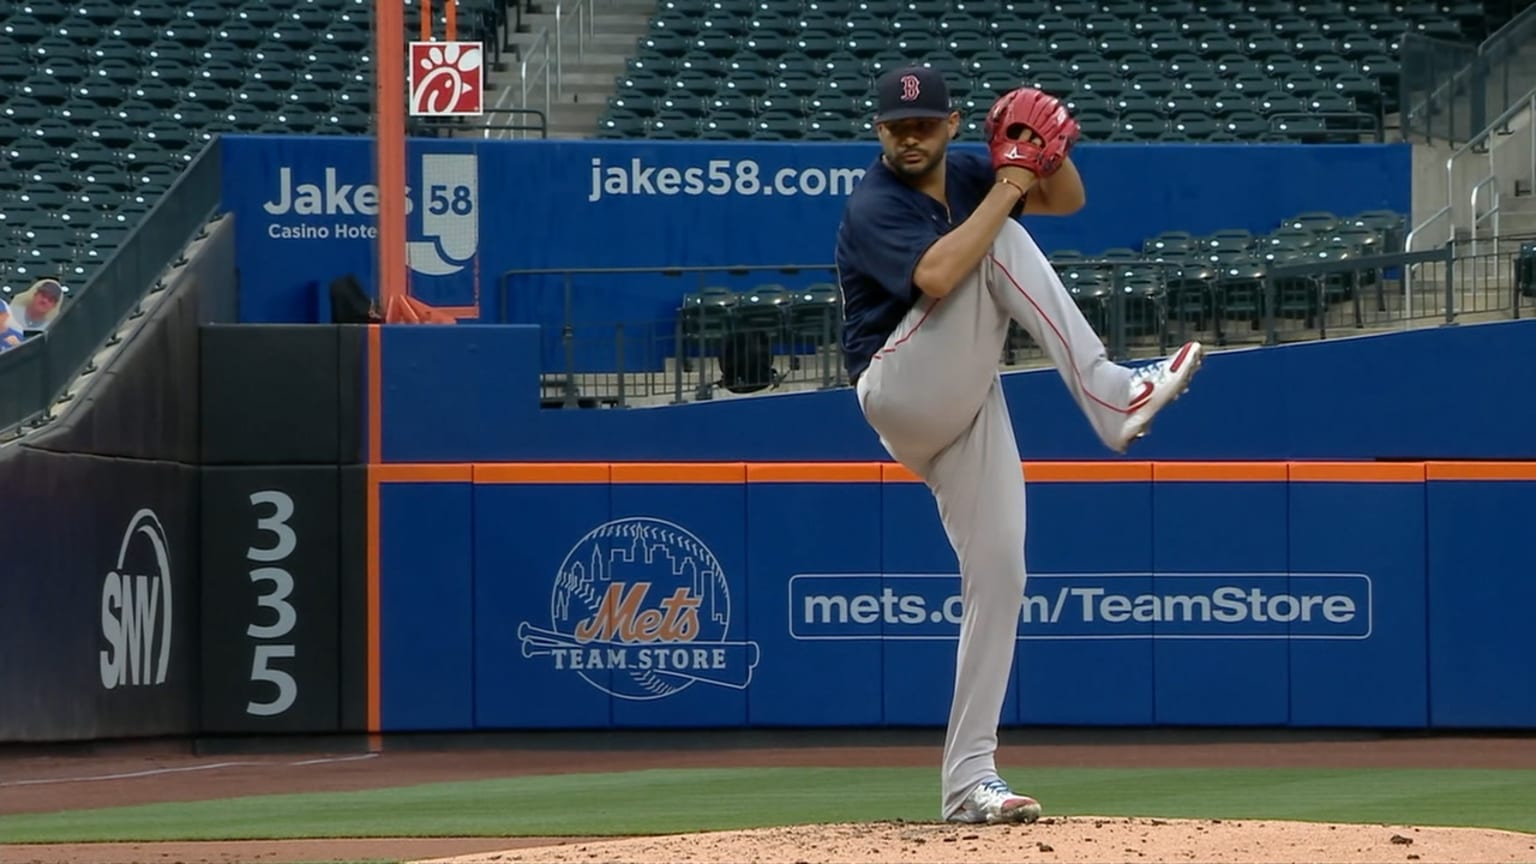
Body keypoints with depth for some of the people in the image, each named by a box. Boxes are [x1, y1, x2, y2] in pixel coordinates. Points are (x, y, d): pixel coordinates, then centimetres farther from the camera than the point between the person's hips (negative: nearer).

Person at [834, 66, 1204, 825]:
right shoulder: (873, 207, -13)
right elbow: (937, 275, -31)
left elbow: (1067, 199, 13)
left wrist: (1051, 151, -9)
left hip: (966, 413, 7)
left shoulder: (965, 174, 10)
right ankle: (1111, 398, -25)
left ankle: (969, 780, 0)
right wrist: (1010, 185, -24)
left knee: (998, 577, -3)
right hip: (901, 394, -7)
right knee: (998, 243, -20)